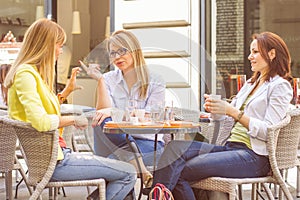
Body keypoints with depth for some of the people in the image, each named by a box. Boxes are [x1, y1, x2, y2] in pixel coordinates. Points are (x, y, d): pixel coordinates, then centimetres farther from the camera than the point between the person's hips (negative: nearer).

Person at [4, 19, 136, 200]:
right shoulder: (25, 74, -16)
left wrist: (68, 90, 21)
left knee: (125, 170, 16)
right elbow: (40, 122, -29)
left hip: (56, 154, 10)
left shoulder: (34, 73, 15)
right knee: (128, 173, -9)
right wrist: (73, 120, -14)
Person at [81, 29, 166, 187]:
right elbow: (104, 111, -6)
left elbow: (149, 120, -8)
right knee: (102, 120, -32)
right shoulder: (108, 79, 10)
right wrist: (100, 80, -12)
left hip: (147, 143, -3)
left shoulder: (155, 82, 4)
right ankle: (140, 167, -36)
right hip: (113, 144, 3)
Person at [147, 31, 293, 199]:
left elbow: (268, 131, -12)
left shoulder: (280, 86, 0)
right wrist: (214, 108, -1)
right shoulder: (251, 83, 26)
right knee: (176, 146, -18)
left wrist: (232, 111, -17)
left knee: (179, 172, -24)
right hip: (231, 147, 8)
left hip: (255, 156, -8)